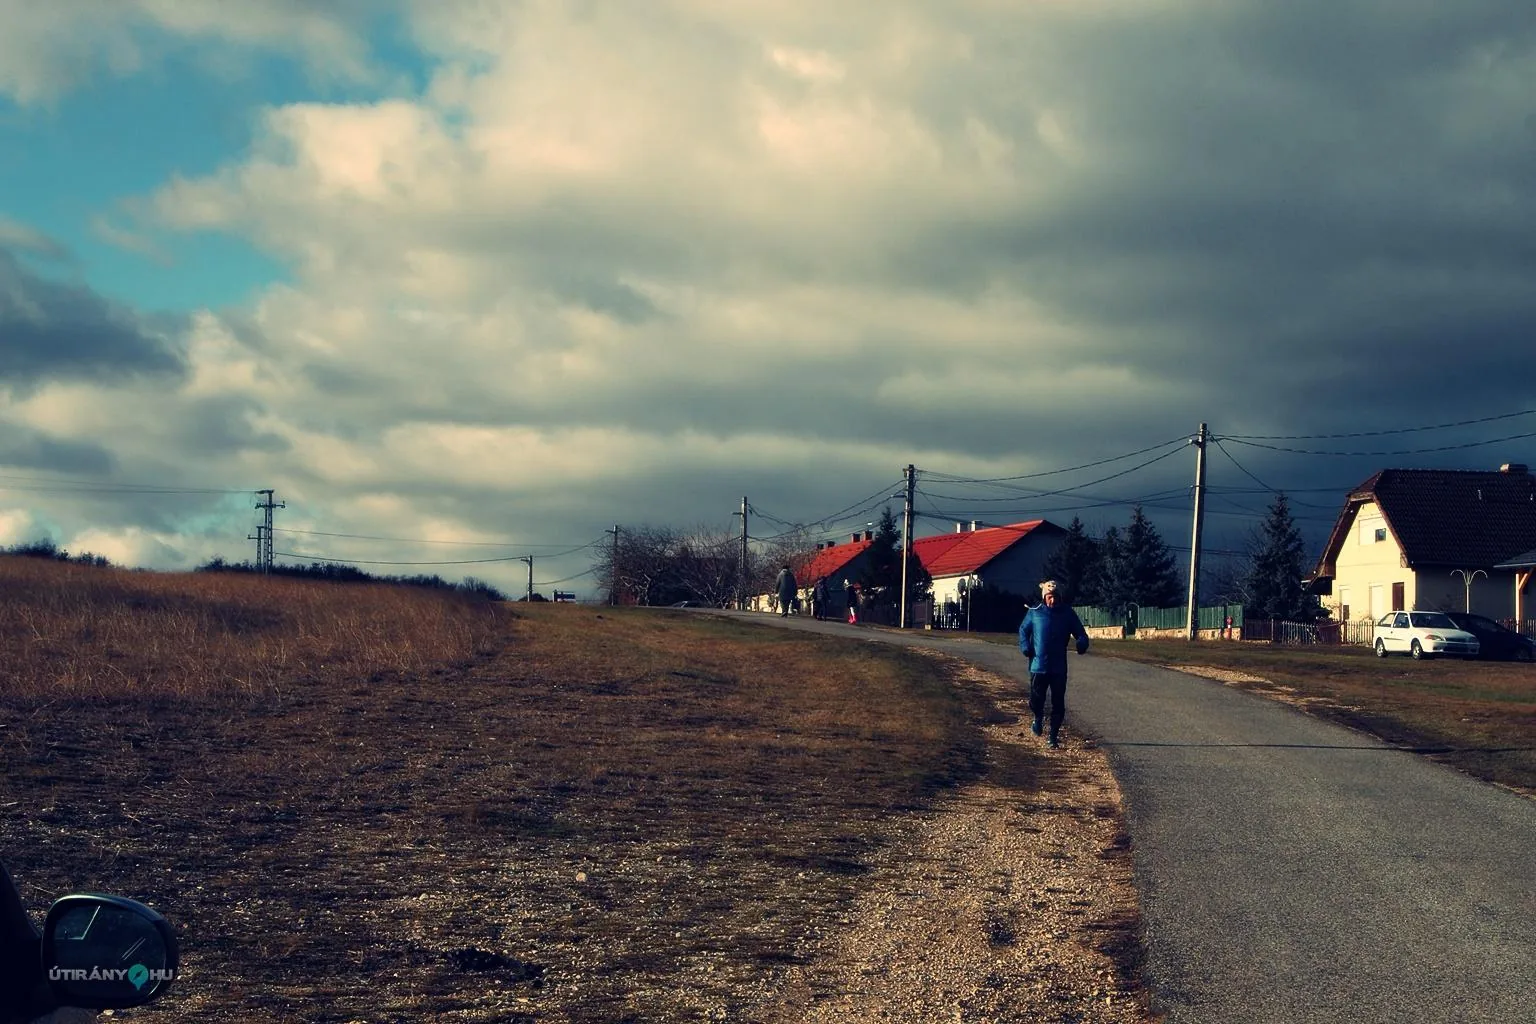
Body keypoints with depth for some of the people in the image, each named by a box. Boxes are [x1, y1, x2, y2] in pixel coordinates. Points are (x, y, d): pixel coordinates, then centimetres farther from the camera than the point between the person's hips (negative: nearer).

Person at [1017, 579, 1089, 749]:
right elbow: (1023, 630, 12)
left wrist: (1082, 644, -17)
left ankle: (1054, 735, 15)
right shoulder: (1035, 612, 0)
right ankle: (1038, 719, 34)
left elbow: (1080, 632, 5)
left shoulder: (1067, 613, -1)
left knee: (1058, 703, 2)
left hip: (1059, 668, 0)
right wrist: (1025, 647, -5)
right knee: (1036, 700, 1)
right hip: (1038, 665, 0)